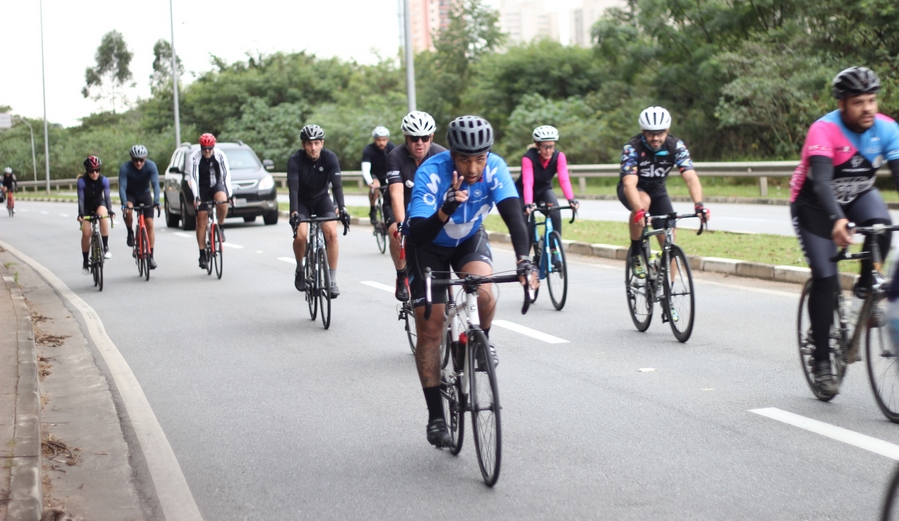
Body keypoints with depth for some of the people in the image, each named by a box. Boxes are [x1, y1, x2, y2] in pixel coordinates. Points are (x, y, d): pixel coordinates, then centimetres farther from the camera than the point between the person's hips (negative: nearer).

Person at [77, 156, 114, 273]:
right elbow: (81, 199, -28)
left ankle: (106, 247, -27)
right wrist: (80, 214, -42)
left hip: (99, 203, 0)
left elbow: (107, 196, -28)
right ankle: (85, 262, 5)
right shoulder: (82, 181, -24)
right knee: (86, 233, -12)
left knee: (103, 215, -35)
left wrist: (110, 211, -44)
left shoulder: (103, 180, -21)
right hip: (87, 207, 0)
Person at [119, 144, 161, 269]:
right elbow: (122, 186, -32)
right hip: (130, 194, -1)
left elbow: (155, 184, -31)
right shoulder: (125, 168, -25)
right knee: (128, 209, -35)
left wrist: (156, 200, -47)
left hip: (145, 194, 1)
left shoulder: (151, 166, -24)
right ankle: (130, 233, -9)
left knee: (149, 224, -9)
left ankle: (150, 256, -5)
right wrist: (124, 203, -48)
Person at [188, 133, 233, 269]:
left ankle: (220, 227, -9)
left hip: (217, 186, 1)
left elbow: (227, 175, -13)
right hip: (202, 189, -1)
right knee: (201, 221, -6)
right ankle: (202, 254, 0)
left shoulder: (220, 155, -14)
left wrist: (229, 195, -20)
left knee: (222, 201, -34)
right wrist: (196, 197, -28)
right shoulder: (195, 157, -17)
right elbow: (193, 178, -19)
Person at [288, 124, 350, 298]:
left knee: (332, 233, -20)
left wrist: (342, 209, -42)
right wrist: (294, 212, -47)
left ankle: (332, 281, -12)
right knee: (300, 235, -24)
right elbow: (293, 188, -32)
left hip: (322, 198, 1)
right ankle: (300, 269, 6)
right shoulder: (295, 160, -24)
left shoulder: (330, 158, -20)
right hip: (302, 201, -1)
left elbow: (337, 185, -28)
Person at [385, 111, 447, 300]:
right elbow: (396, 193, -34)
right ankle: (402, 277, -6)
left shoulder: (442, 156, -21)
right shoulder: (396, 157, -24)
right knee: (397, 234, -31)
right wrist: (401, 224, -48)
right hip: (401, 207, -1)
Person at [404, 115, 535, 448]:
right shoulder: (431, 173, -34)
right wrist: (446, 211, -59)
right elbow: (418, 235, -40)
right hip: (428, 245, -2)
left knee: (484, 292, -29)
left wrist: (523, 259, -52)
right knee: (429, 328, -7)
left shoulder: (494, 168, -26)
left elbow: (513, 215, -36)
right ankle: (436, 416, 2)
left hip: (469, 239, 2)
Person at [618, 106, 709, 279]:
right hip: (632, 191, -3)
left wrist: (698, 205, -50)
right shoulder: (632, 148, -30)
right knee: (643, 201, -38)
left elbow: (691, 177, -33)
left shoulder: (676, 146, -23)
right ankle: (635, 253, -19)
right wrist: (640, 211, -59)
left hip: (657, 191, 3)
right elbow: (630, 184, -43)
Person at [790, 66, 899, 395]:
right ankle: (821, 361, -1)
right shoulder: (824, 130, -31)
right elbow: (821, 181, -43)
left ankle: (866, 286, -1)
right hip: (814, 205, -4)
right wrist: (837, 220, -59)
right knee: (825, 278, -12)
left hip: (858, 194, 4)